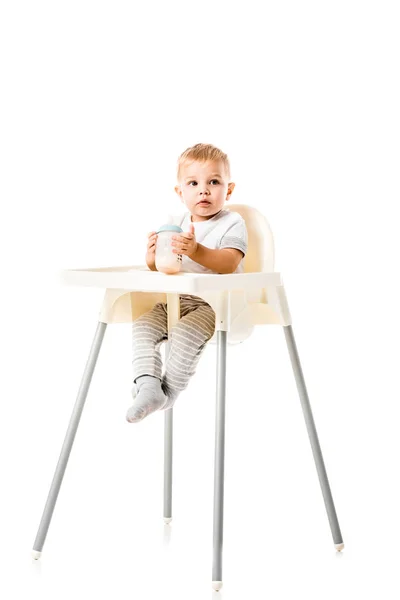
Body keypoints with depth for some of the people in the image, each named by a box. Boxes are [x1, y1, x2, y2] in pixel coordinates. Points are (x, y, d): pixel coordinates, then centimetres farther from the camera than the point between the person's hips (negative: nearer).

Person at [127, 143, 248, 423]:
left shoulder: (232, 223, -6)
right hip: (175, 300, 6)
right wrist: (154, 255, -10)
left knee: (186, 332, -30)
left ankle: (168, 392, -12)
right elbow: (158, 267, 16)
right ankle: (148, 386, -22)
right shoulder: (176, 224, 12)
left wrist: (197, 251, -40)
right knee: (143, 326, -14)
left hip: (216, 302, -6)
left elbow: (229, 263, -23)